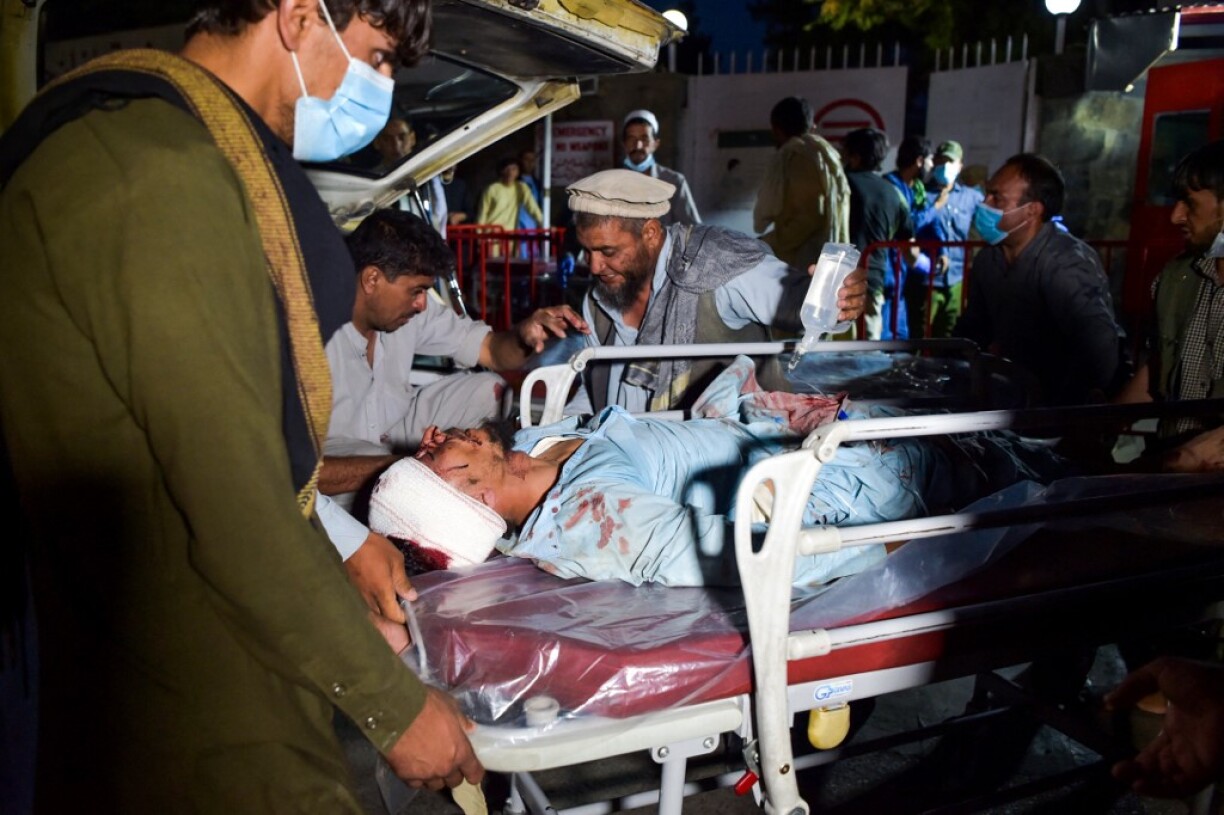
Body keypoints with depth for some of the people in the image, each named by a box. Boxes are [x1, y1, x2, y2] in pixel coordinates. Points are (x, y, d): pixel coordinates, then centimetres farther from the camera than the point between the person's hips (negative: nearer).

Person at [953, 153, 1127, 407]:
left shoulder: (1066, 263, -21)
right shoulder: (987, 259, 2)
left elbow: (1101, 347, -34)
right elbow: (970, 330, 18)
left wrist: (1060, 410, -27)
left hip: (1067, 406, -6)